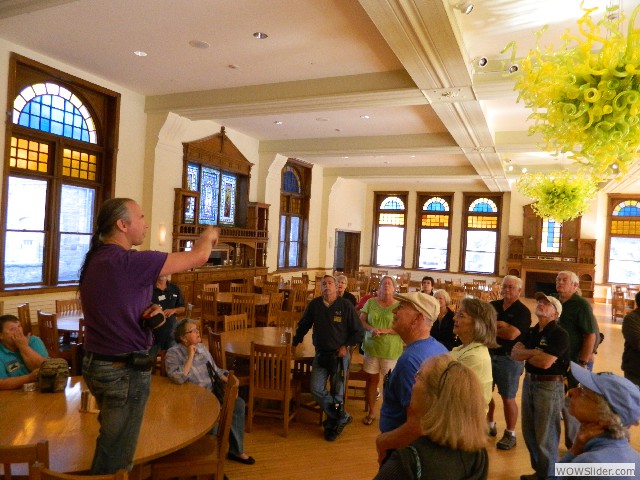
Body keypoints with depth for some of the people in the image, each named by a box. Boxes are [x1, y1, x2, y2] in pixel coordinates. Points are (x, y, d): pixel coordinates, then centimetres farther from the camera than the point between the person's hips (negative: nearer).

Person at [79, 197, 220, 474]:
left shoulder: (95, 259, 5)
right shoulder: (128, 262, -24)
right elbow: (198, 256, -20)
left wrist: (146, 312, -2)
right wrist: (208, 236, 1)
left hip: (96, 365, 10)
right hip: (125, 370, -9)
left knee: (109, 445, 26)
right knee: (115, 458, 7)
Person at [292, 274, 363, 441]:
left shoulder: (346, 306, -10)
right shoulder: (314, 305, -2)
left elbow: (358, 332, -2)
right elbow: (303, 326, 13)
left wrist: (346, 346, -10)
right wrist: (294, 343, 12)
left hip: (339, 355, -3)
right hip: (321, 354, 3)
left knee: (337, 392, 6)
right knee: (316, 390, -7)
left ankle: (333, 422, 30)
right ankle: (342, 418, 10)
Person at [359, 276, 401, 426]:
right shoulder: (370, 302, 2)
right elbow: (361, 320, 4)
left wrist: (385, 330, -19)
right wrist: (371, 329, -16)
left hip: (391, 350, -3)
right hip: (371, 347, 3)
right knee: (371, 379, 11)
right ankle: (372, 411, 27)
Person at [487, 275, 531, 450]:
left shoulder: (522, 311, -10)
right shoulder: (493, 305, 6)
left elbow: (512, 334, -22)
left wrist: (491, 327, -9)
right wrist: (501, 325, -19)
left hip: (509, 359, -5)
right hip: (488, 355, 6)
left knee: (508, 398, 4)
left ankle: (510, 434, 19)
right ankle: (489, 425, 35)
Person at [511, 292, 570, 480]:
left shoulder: (559, 334, -14)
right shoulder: (531, 332, 9)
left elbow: (545, 362, -23)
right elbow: (514, 353, -1)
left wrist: (526, 354, -6)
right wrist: (535, 352, -16)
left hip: (549, 385, -8)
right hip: (529, 382, 8)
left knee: (545, 434, 4)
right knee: (529, 431, 18)